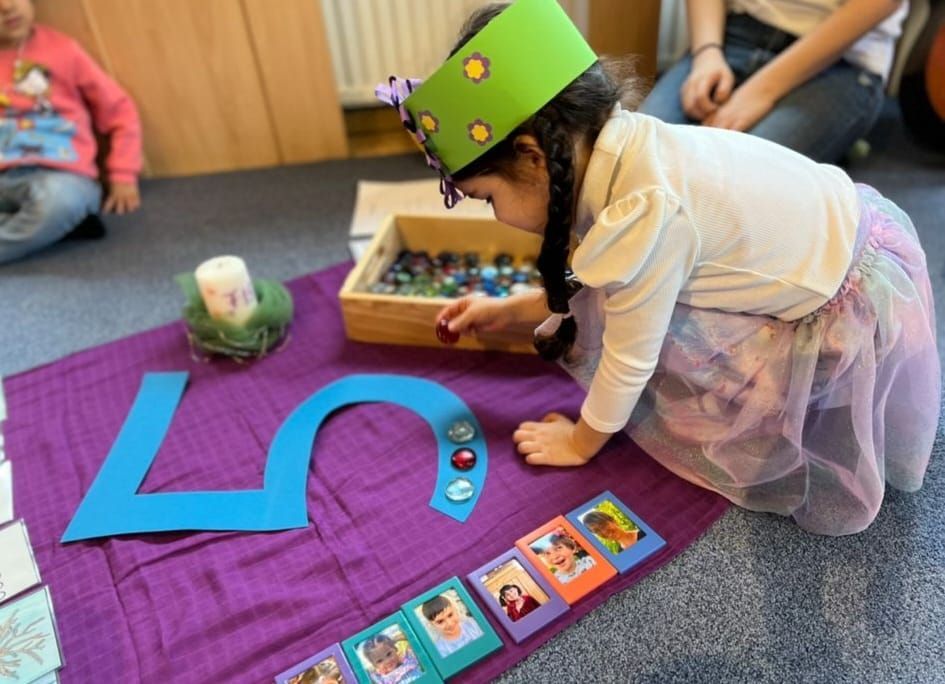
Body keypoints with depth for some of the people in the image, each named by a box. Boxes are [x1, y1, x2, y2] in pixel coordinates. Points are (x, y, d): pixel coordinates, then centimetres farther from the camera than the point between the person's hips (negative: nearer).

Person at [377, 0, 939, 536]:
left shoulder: (647, 211, -33)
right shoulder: (617, 149, -8)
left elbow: (628, 358, -21)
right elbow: (588, 281, 8)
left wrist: (582, 442, -4)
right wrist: (510, 309, 9)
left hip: (857, 307, -8)